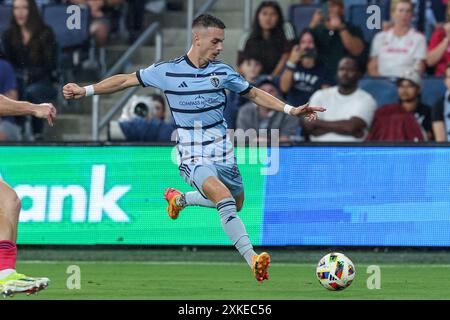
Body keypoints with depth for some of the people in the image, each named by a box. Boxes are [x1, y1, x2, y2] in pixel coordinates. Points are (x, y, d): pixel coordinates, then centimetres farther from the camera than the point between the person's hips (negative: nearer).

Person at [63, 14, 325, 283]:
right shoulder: (167, 71, -6)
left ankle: (180, 199, 39)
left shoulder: (222, 72, 1)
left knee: (235, 205, 16)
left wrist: (291, 110, 4)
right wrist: (86, 90, 4)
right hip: (194, 157, -5)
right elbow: (127, 80, 5)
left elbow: (254, 94, 12)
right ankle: (253, 260, -34)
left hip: (223, 154, 5)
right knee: (225, 198, -29)